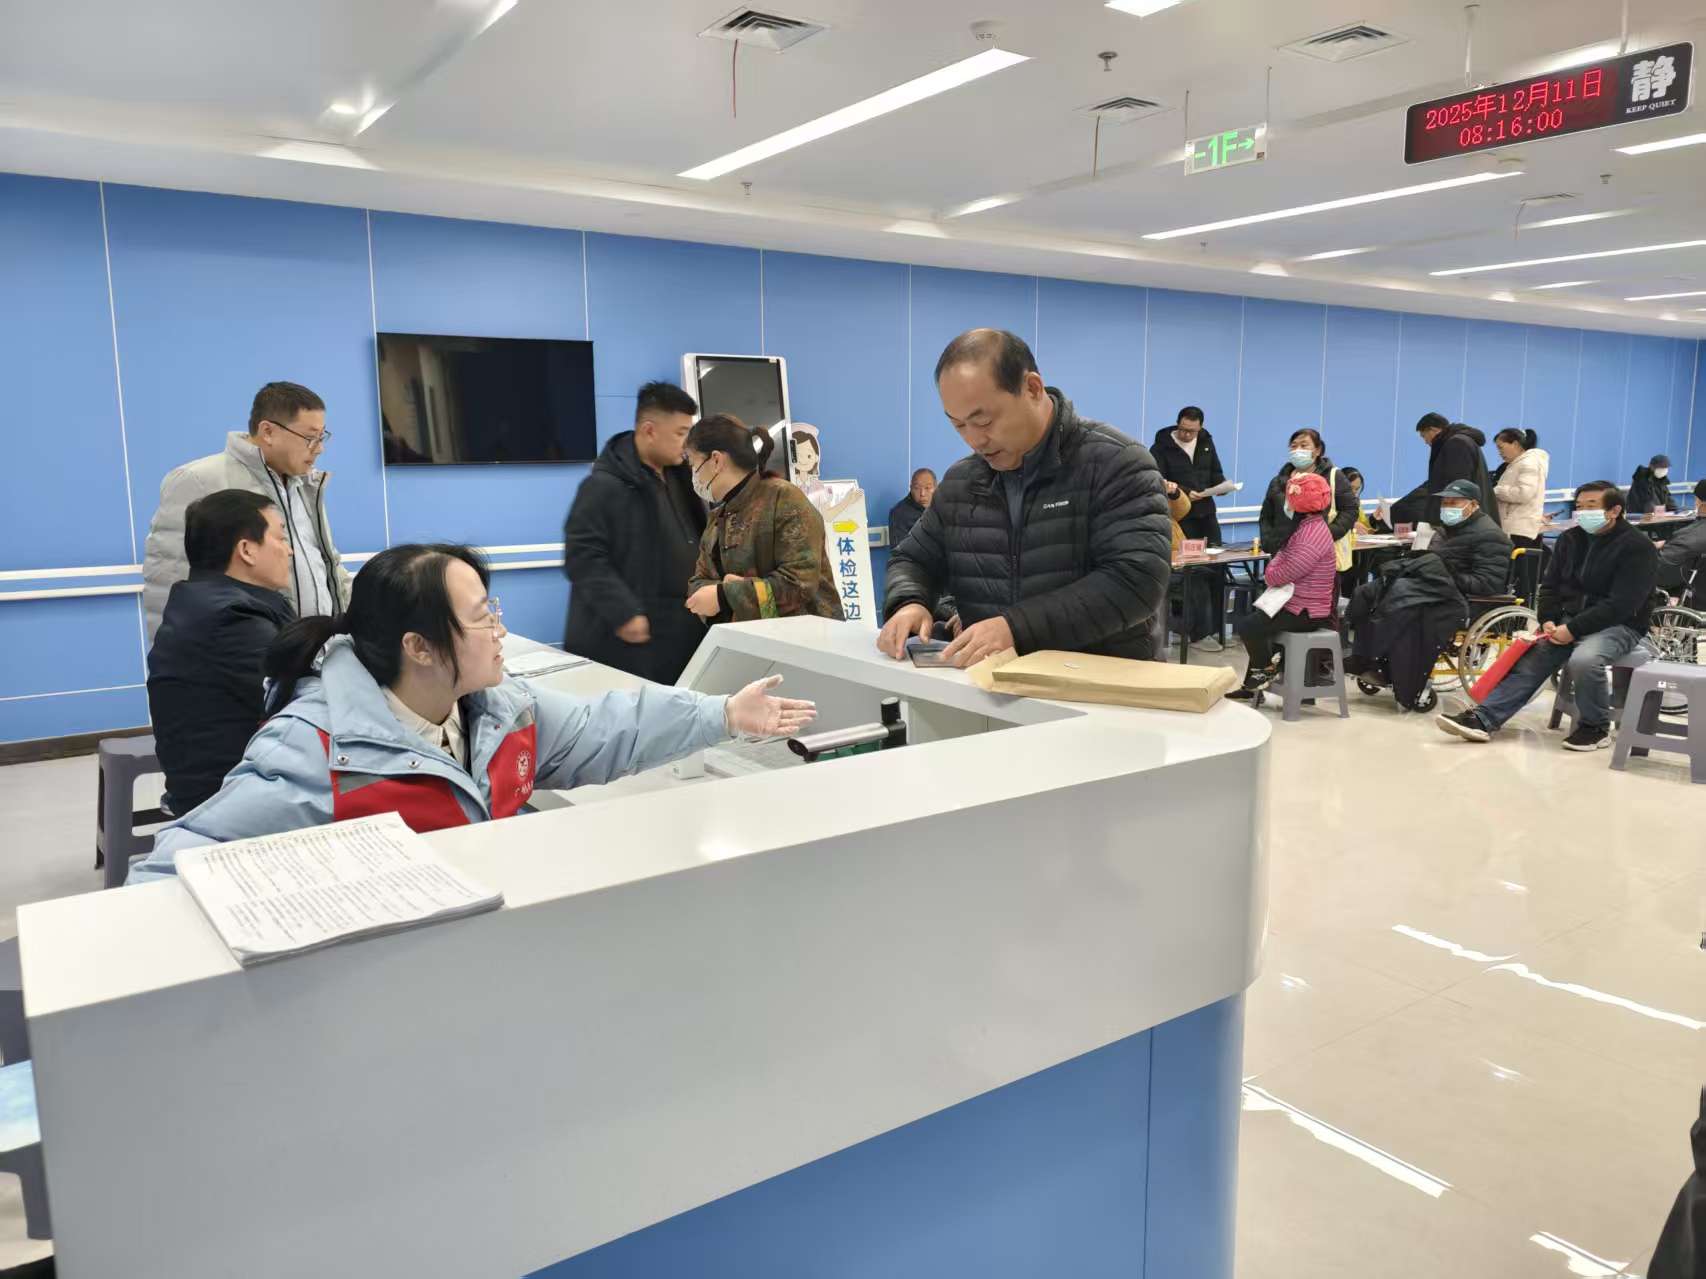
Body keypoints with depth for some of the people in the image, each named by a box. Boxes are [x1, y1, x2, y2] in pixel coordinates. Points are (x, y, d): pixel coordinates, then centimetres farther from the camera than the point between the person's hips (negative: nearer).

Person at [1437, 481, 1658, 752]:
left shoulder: (1638, 548, -11)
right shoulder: (1570, 539, 9)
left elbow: (1621, 605, -19)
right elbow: (1550, 586, 12)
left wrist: (1573, 630, -24)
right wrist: (1548, 620, -7)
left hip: (1619, 624, -6)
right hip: (1569, 620, 6)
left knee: (1583, 659, -34)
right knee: (1530, 659, -16)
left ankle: (1596, 728, -11)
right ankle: (1483, 719, -25)